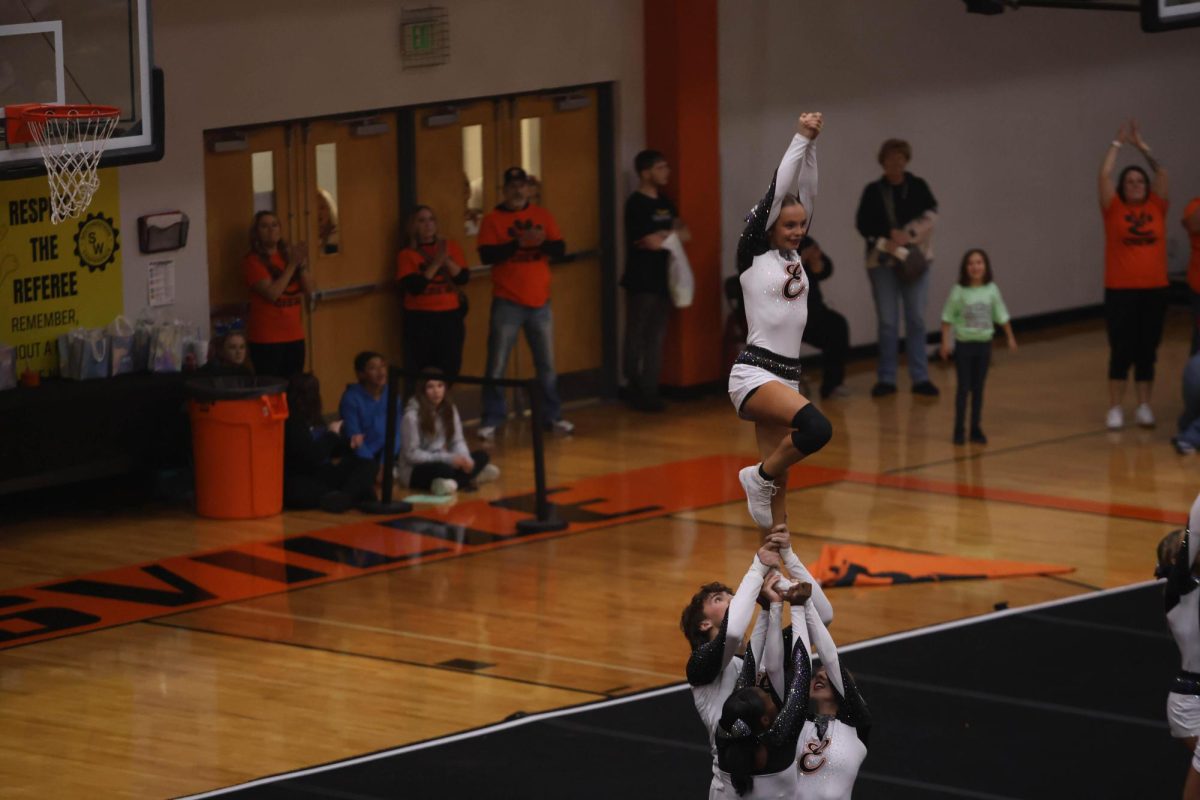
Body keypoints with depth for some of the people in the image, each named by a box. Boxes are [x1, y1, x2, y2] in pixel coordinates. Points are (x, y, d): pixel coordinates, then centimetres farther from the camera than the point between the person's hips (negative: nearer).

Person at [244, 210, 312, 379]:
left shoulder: (288, 255, 12)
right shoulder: (253, 261, -7)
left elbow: (308, 290, 8)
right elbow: (271, 293, -17)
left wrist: (302, 265, -7)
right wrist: (292, 266, -13)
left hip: (294, 335, 6)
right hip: (266, 339, -6)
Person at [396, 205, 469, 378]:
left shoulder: (451, 246, 9)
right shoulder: (407, 254, 0)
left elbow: (463, 278, 0)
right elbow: (414, 286, -13)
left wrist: (447, 260, -15)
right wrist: (436, 263, -16)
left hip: (450, 315, 3)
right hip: (420, 318, -3)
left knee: (449, 368, -1)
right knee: (420, 371, -7)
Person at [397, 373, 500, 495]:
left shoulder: (449, 409, 3)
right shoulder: (412, 416, -18)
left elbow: (458, 441, 4)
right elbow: (412, 454, -19)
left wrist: (465, 459, -20)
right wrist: (449, 458, -25)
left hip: (441, 461, 8)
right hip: (415, 470, -8)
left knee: (481, 456, -11)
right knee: (443, 469, -39)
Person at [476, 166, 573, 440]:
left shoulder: (542, 216, 8)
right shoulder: (492, 219, -3)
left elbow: (560, 248, 1)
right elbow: (487, 254, -14)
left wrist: (541, 242, -19)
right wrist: (519, 243, -24)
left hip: (540, 302, 3)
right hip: (507, 303, -3)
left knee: (547, 364, 10)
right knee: (497, 366, -2)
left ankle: (553, 416, 21)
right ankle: (491, 421, 5)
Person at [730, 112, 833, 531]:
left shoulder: (793, 255, 13)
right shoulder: (752, 255, -4)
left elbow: (806, 191, 10)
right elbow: (777, 190, -8)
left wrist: (811, 145, 0)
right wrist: (800, 140, -5)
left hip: (787, 376, 7)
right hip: (753, 373, -7)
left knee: (777, 480, 9)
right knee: (815, 427, -30)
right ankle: (759, 477, -9)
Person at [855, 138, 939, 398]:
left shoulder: (918, 187, 4)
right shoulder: (873, 191, 3)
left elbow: (930, 214, -6)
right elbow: (863, 224, -1)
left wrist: (907, 235, -19)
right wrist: (886, 244, -13)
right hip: (882, 261, 0)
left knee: (916, 319, 1)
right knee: (887, 321, 1)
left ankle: (920, 378, 5)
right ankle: (886, 379, 8)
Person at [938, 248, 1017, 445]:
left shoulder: (991, 290, -2)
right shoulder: (959, 292, -10)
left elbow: (1001, 316, 7)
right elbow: (947, 318, -5)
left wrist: (1010, 337, 9)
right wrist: (945, 342, -9)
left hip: (984, 343, 2)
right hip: (964, 343, -2)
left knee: (978, 387, 8)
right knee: (964, 387, 1)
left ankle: (976, 429, 16)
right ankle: (959, 429, 9)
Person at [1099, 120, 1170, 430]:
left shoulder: (1156, 208, 6)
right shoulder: (1114, 209, 0)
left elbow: (1162, 173, 2)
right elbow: (1104, 175, -6)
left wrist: (1141, 145, 4)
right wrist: (1118, 143, 1)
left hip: (1154, 290, 2)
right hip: (1120, 290, -2)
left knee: (1147, 351, 7)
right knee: (1121, 351, 0)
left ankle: (1144, 407, 15)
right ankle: (1115, 410, 6)